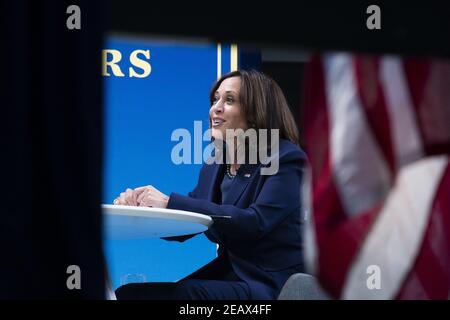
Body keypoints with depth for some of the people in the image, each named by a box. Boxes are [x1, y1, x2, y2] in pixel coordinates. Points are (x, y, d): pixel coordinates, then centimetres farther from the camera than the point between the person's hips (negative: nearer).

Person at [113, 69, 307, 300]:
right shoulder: (214, 167, 14)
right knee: (128, 291, -18)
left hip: (272, 286, -6)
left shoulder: (286, 160, -9)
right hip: (226, 275, 6)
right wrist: (140, 206, -6)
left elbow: (254, 223, -23)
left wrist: (170, 203, -26)